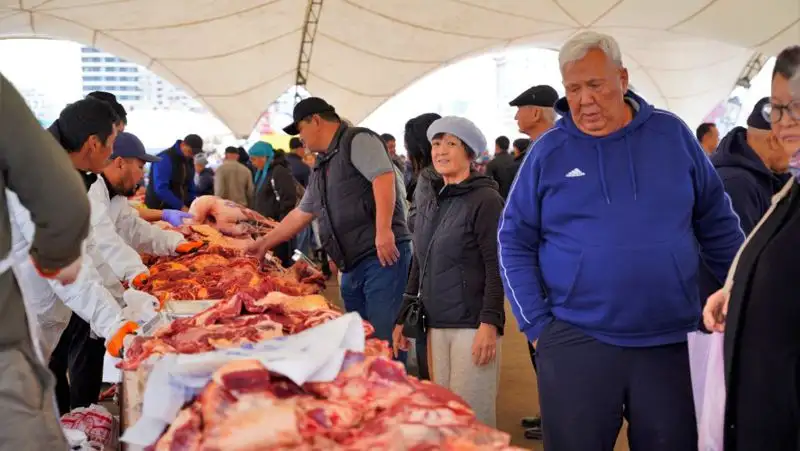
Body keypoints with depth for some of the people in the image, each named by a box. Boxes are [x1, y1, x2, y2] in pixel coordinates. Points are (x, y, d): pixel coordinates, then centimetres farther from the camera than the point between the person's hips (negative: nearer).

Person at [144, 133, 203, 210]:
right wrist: (181, 206, -28)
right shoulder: (165, 158, -16)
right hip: (160, 209, -7)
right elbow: (161, 189, -25)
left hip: (179, 210, 7)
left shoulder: (189, 161, 9)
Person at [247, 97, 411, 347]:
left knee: (384, 340, -12)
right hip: (352, 267, 9)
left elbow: (384, 178, -19)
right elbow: (300, 214, 31)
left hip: (383, 256, -9)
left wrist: (383, 231, -28)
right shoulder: (322, 169, 24)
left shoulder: (357, 140, -4)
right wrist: (265, 243, 34)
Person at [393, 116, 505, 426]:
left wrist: (489, 323, -19)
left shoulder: (485, 200, -7)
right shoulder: (428, 205, 14)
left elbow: (496, 268, -12)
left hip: (472, 325, -7)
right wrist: (403, 317, 16)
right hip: (436, 325, 7)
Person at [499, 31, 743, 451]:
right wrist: (536, 324, -4)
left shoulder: (672, 134, 2)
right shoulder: (548, 151, -2)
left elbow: (717, 224, 10)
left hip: (671, 341, 1)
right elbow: (514, 241, 2)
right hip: (576, 343, -1)